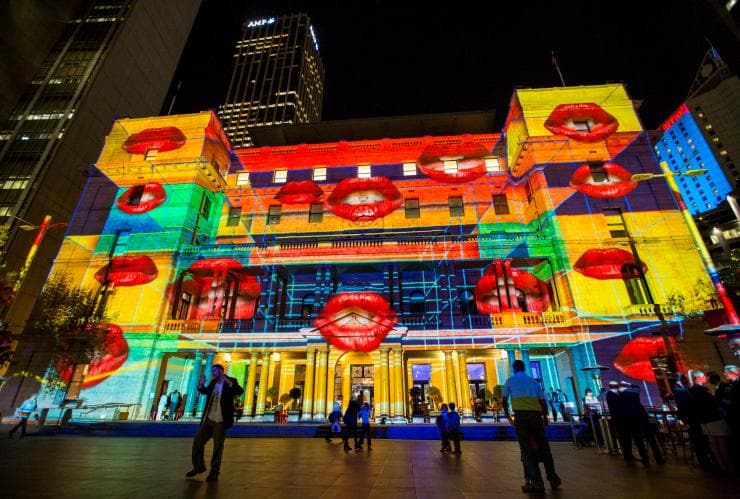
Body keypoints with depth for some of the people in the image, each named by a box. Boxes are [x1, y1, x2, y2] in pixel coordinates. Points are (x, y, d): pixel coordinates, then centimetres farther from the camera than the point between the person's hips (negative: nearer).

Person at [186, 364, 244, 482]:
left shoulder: (231, 381, -12)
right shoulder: (213, 383, 7)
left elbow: (240, 392, -29)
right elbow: (205, 391, 28)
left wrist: (229, 382, -42)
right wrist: (201, 385, 7)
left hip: (220, 421, -7)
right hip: (208, 419, 7)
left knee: (217, 447, 4)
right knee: (197, 441, 14)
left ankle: (214, 472, 21)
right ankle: (199, 466, 35)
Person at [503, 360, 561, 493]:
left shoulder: (510, 381, 9)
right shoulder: (533, 381, 17)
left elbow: (504, 399, 6)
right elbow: (543, 400, 14)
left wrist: (507, 414, 19)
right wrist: (545, 416, 26)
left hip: (521, 415, -3)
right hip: (536, 414, 3)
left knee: (527, 448, 2)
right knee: (543, 446, 15)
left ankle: (536, 482, 1)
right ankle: (553, 478, 22)